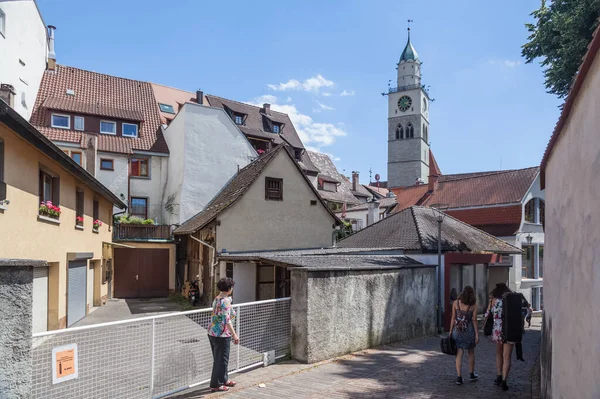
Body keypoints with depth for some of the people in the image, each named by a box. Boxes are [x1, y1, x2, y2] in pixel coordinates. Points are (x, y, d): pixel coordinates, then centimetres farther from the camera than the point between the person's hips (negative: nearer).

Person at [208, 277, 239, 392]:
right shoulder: (226, 301, -20)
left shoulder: (216, 299, 7)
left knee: (219, 358, 20)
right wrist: (234, 334, -23)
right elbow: (226, 320, -25)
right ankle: (216, 385, 14)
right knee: (221, 360, 4)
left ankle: (224, 380, 35)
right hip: (222, 335, -9)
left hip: (212, 333, 9)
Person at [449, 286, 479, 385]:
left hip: (457, 330, 0)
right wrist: (477, 334, 0)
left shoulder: (456, 303, -2)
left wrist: (450, 331, 5)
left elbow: (453, 318, -1)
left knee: (459, 354, 2)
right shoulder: (474, 305, -5)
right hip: (469, 330, 0)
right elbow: (474, 320, -6)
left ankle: (459, 377, -5)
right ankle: (472, 375, 31)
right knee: (471, 352, 19)